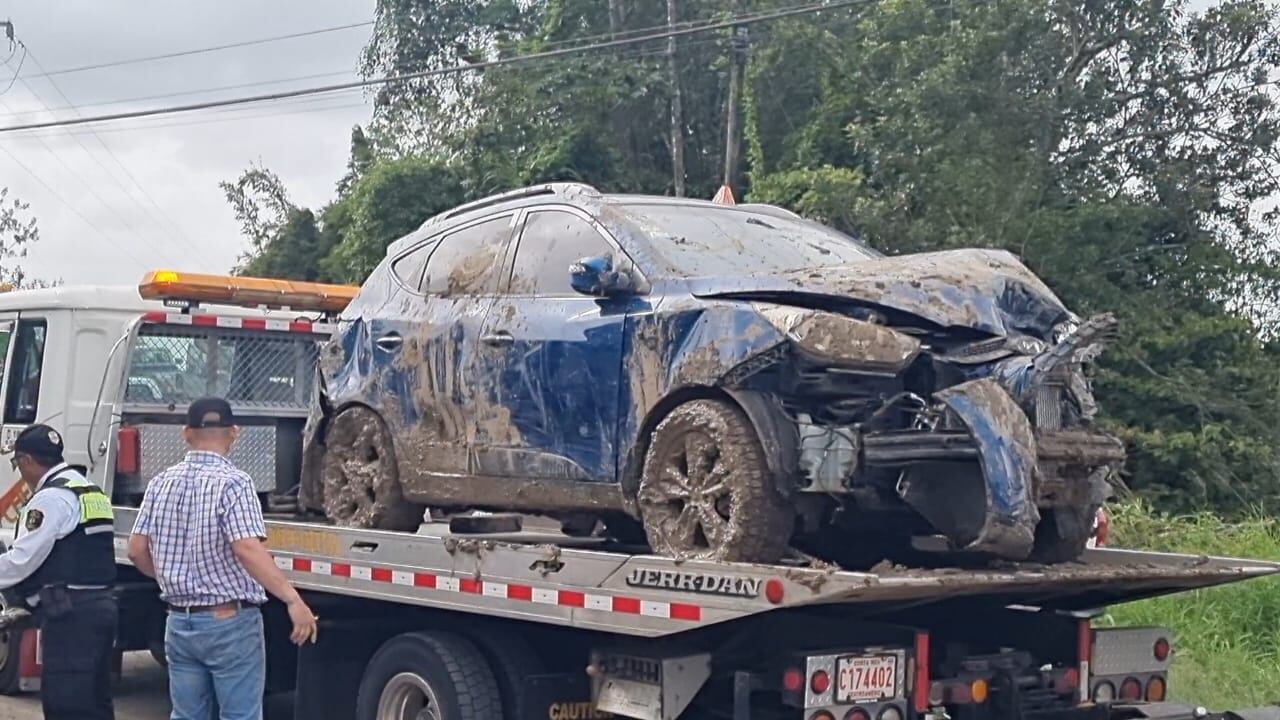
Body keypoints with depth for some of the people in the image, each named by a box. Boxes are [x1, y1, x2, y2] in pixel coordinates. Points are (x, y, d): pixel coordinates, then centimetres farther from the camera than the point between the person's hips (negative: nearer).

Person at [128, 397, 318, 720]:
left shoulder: (161, 483, 5)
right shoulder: (233, 483, -14)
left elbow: (136, 550, 7)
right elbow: (247, 550, -25)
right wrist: (293, 600, -27)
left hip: (179, 622, 6)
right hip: (230, 621, -6)